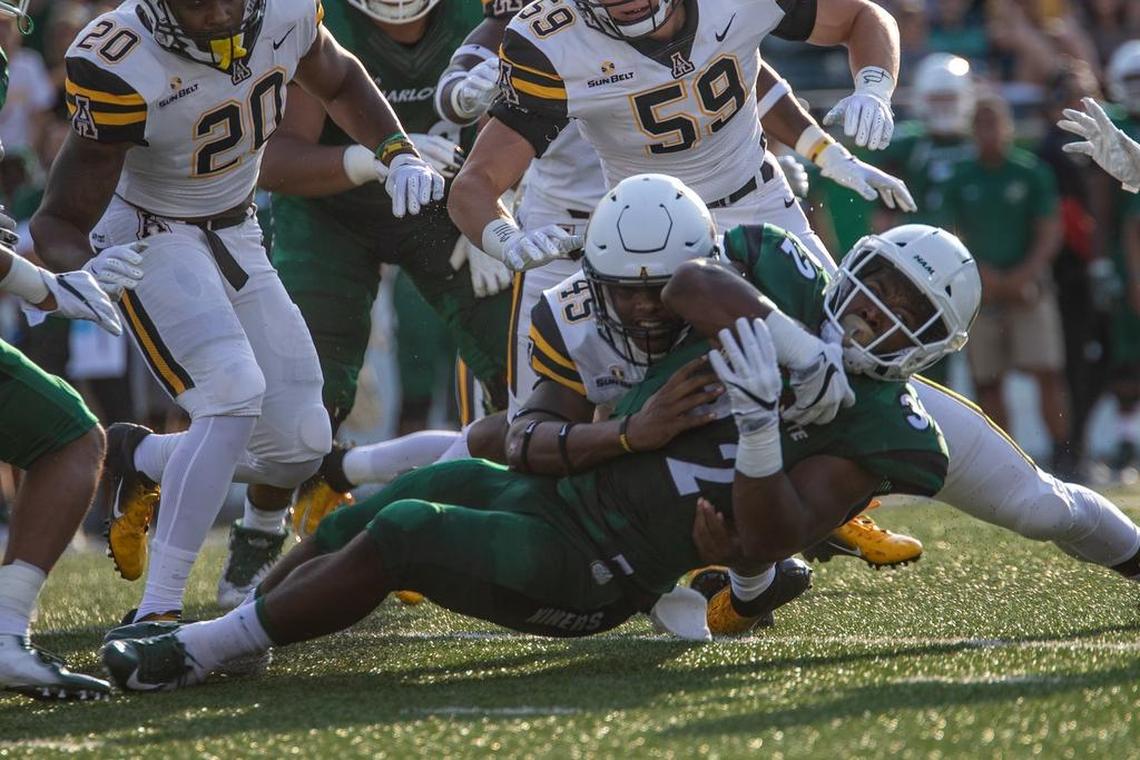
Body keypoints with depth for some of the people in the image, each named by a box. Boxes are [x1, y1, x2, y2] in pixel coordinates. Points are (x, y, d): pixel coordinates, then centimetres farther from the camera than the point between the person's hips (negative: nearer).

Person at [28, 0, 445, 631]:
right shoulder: (120, 67, -31)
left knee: (301, 439, 0)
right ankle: (156, 613, -26)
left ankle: (140, 461, 28)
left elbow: (340, 82, 11)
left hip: (235, 237, 6)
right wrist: (78, 273, -47)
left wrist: (398, 155, -3)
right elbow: (61, 221, -25)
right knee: (234, 395, -28)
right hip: (151, 240, -6)